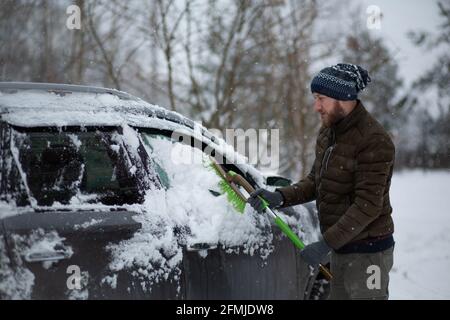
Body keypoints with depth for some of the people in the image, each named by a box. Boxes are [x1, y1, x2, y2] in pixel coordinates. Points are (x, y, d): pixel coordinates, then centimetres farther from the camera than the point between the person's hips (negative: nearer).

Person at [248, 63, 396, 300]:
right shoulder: (328, 132, 6)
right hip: (341, 248, 8)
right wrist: (280, 197, -6)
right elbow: (315, 181, 12)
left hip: (367, 252, -8)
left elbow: (368, 205, -24)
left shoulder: (374, 141, -21)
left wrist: (326, 244, -25)